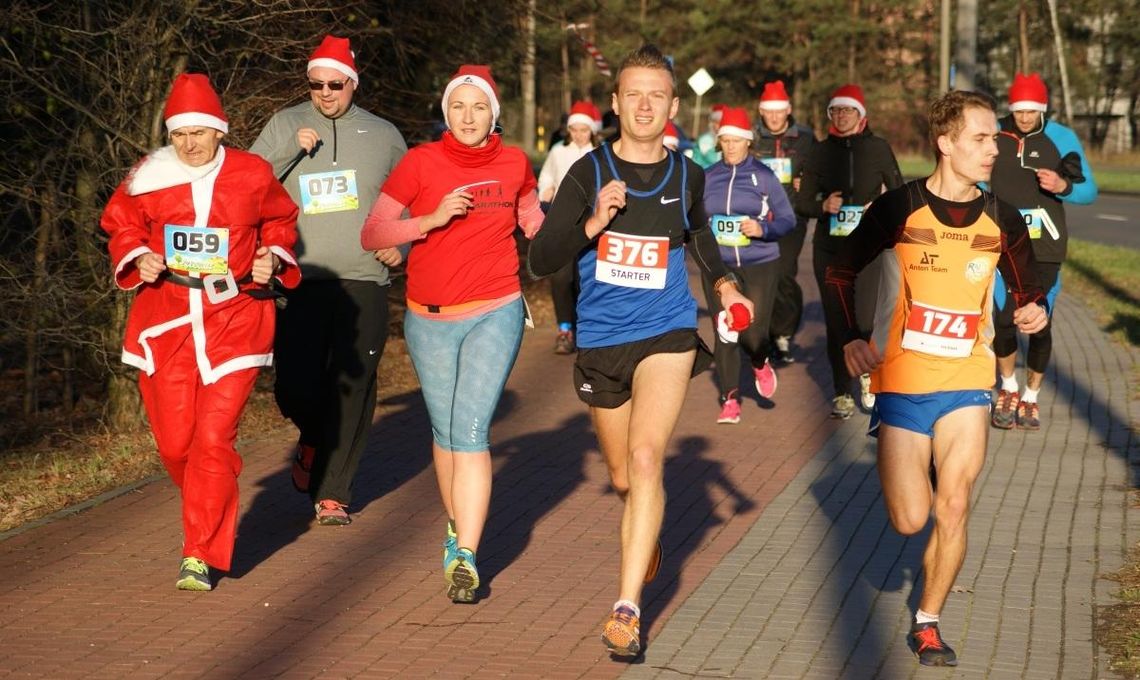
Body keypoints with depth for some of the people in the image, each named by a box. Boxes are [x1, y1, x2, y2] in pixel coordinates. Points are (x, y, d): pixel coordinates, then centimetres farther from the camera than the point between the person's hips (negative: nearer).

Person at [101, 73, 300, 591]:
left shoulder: (252, 176, -2)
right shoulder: (149, 178, -1)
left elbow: (281, 222, 16)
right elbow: (121, 224, 14)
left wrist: (273, 257, -2)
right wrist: (138, 258, -4)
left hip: (234, 321, -2)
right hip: (166, 321, 2)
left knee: (213, 438, -10)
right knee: (173, 441, 4)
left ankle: (201, 554, 0)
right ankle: (211, 513, 36)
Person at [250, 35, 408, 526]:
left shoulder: (383, 135, 9)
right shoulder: (285, 126, 6)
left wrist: (401, 244, 3)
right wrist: (291, 151, -14)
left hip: (364, 283, 1)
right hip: (302, 280, -1)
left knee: (353, 390, -1)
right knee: (296, 386, -8)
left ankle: (332, 492, 11)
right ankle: (313, 439, 26)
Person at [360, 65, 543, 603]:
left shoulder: (514, 164, 1)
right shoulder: (421, 163, -7)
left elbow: (532, 220, 22)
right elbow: (370, 235, -8)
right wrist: (432, 218, -19)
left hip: (494, 315, -1)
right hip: (430, 319, 1)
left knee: (471, 431, -12)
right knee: (445, 431, 13)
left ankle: (465, 558, -13)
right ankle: (456, 526, 36)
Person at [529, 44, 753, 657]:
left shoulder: (688, 176, 0)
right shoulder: (588, 173, -6)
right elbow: (540, 261, -10)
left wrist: (722, 283, 6)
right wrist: (592, 224, -25)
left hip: (667, 333, -1)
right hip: (601, 340, 1)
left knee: (646, 458, -22)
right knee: (622, 476, 17)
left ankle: (626, 609, -20)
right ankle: (644, 535, 54)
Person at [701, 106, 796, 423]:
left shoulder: (763, 176, -2)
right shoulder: (708, 177, 7)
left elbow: (788, 219, -1)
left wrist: (762, 228, -18)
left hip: (760, 265, -2)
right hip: (718, 266, 2)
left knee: (753, 333, -7)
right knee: (724, 333, -1)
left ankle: (761, 364, 30)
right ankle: (730, 399, 12)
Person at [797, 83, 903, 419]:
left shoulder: (878, 148, 2)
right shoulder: (821, 151, 7)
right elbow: (802, 201, 9)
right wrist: (823, 206, -11)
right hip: (829, 249, 2)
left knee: (865, 320, -10)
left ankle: (867, 373, 20)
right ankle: (842, 393, 14)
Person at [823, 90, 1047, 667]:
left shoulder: (1002, 220, 0)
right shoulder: (898, 208, -9)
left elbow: (1026, 289, 12)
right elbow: (840, 272, 2)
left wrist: (1034, 311, -11)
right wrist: (850, 339, -9)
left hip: (966, 383, 2)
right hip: (901, 382, -2)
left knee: (952, 509, -4)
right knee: (911, 520, -2)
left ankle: (928, 623, 14)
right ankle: (914, 473, 35)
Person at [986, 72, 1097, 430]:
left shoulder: (1061, 138, -1)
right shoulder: (993, 135, 0)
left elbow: (1089, 190, 1)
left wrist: (1063, 186, -18)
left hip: (1045, 248, 0)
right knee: (1004, 320, -6)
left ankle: (1030, 398, 20)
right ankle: (1008, 390, 20)